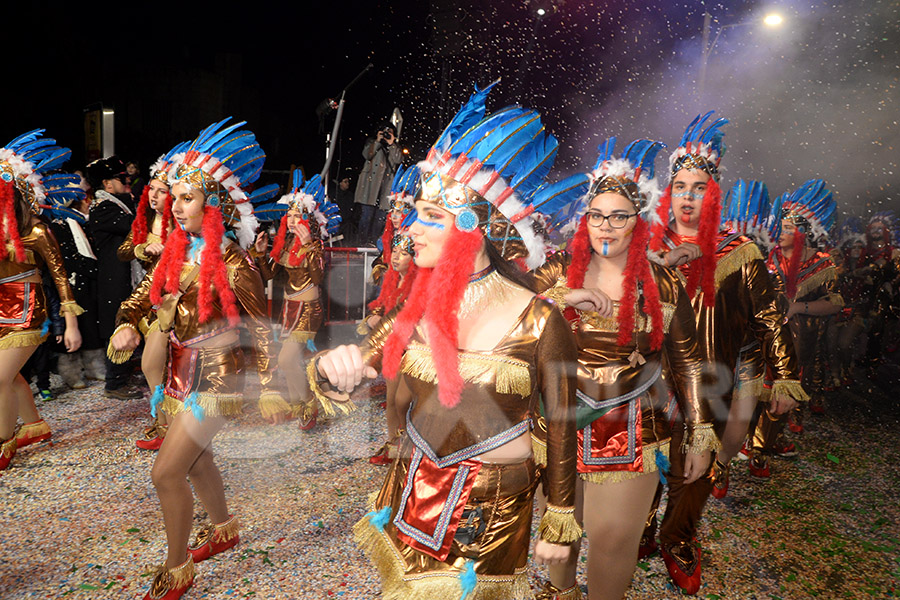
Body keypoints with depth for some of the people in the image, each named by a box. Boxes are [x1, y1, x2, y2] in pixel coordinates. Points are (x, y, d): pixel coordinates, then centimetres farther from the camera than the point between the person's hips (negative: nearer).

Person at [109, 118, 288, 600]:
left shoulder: (231, 264, -19)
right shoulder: (178, 250, 2)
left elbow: (261, 328, -14)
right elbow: (145, 292, 11)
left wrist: (270, 387, -13)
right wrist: (126, 324, -11)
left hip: (215, 376, -8)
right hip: (182, 372, 8)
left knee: (166, 472, -5)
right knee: (194, 457, 22)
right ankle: (224, 529, 46)